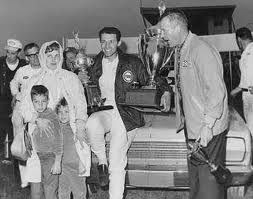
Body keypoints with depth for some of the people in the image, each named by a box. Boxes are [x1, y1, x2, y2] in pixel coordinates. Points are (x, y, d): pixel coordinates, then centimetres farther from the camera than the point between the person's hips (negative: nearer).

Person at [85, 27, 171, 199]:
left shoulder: (132, 62, -1)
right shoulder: (96, 64, 8)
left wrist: (166, 92, -9)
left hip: (126, 115, -2)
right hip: (104, 112, 2)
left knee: (117, 164, -4)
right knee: (92, 123, -34)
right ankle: (102, 161, -9)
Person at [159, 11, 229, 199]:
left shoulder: (201, 50, -19)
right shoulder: (179, 50, 10)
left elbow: (216, 92, -23)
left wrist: (207, 126, -25)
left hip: (208, 130, -9)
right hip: (192, 127, 9)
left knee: (209, 178, 1)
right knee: (195, 173, 20)